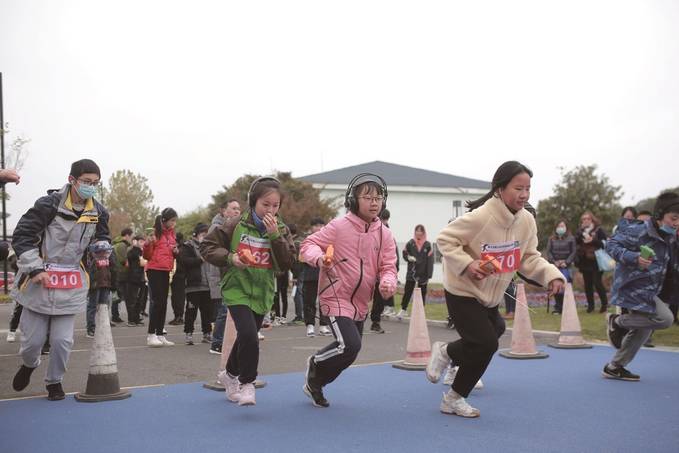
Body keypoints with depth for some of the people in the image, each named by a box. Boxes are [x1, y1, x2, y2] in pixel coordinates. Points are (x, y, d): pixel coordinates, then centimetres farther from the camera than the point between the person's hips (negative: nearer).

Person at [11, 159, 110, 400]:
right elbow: (22, 236, -11)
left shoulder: (98, 212, 2)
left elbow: (102, 241, 18)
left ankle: (54, 381, 24)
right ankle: (29, 365, 40)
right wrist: (35, 268, -17)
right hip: (40, 281, -3)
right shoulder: (49, 205, -13)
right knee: (33, 339, 5)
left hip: (71, 285, 3)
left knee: (62, 340, -2)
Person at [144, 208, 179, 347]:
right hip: (154, 270, -7)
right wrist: (148, 244, -24)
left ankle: (160, 335, 13)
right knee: (157, 302, -11)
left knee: (163, 303, 8)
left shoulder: (171, 234, 13)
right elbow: (147, 256, -6)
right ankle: (151, 336, -8)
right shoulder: (156, 232, -8)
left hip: (166, 271, 7)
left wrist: (176, 252, 4)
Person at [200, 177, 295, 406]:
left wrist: (275, 236, -21)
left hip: (262, 293, 4)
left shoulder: (280, 230, -1)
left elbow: (287, 263, -10)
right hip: (237, 290, -4)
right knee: (249, 336, -22)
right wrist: (229, 258, -19)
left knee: (246, 339, 18)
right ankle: (246, 383, -2)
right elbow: (207, 246, -3)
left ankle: (230, 374, 45)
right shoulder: (236, 225, -9)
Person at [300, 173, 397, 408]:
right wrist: (319, 258, -31)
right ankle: (315, 363, 9)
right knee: (349, 345, -22)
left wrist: (388, 282, -21)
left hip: (361, 302, 7)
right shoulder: (339, 226, -13)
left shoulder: (385, 235, 0)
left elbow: (388, 267, 1)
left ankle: (315, 384, 40)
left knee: (349, 350, 16)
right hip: (336, 297, -6)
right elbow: (309, 244, -9)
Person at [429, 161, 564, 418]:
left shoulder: (526, 221, -8)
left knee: (493, 333, 17)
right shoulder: (480, 217, -28)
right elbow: (445, 239, -20)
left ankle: (446, 353, 40)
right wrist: (466, 264, -32)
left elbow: (529, 258, 0)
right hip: (463, 292, -8)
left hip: (491, 295, 8)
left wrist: (551, 274, -17)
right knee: (487, 344, -12)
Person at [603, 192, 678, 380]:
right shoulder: (639, 231, -18)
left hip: (652, 291, 9)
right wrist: (634, 258, -32)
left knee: (643, 329, 11)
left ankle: (614, 367, 23)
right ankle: (618, 321, 0)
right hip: (635, 287, -9)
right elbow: (612, 245, -20)